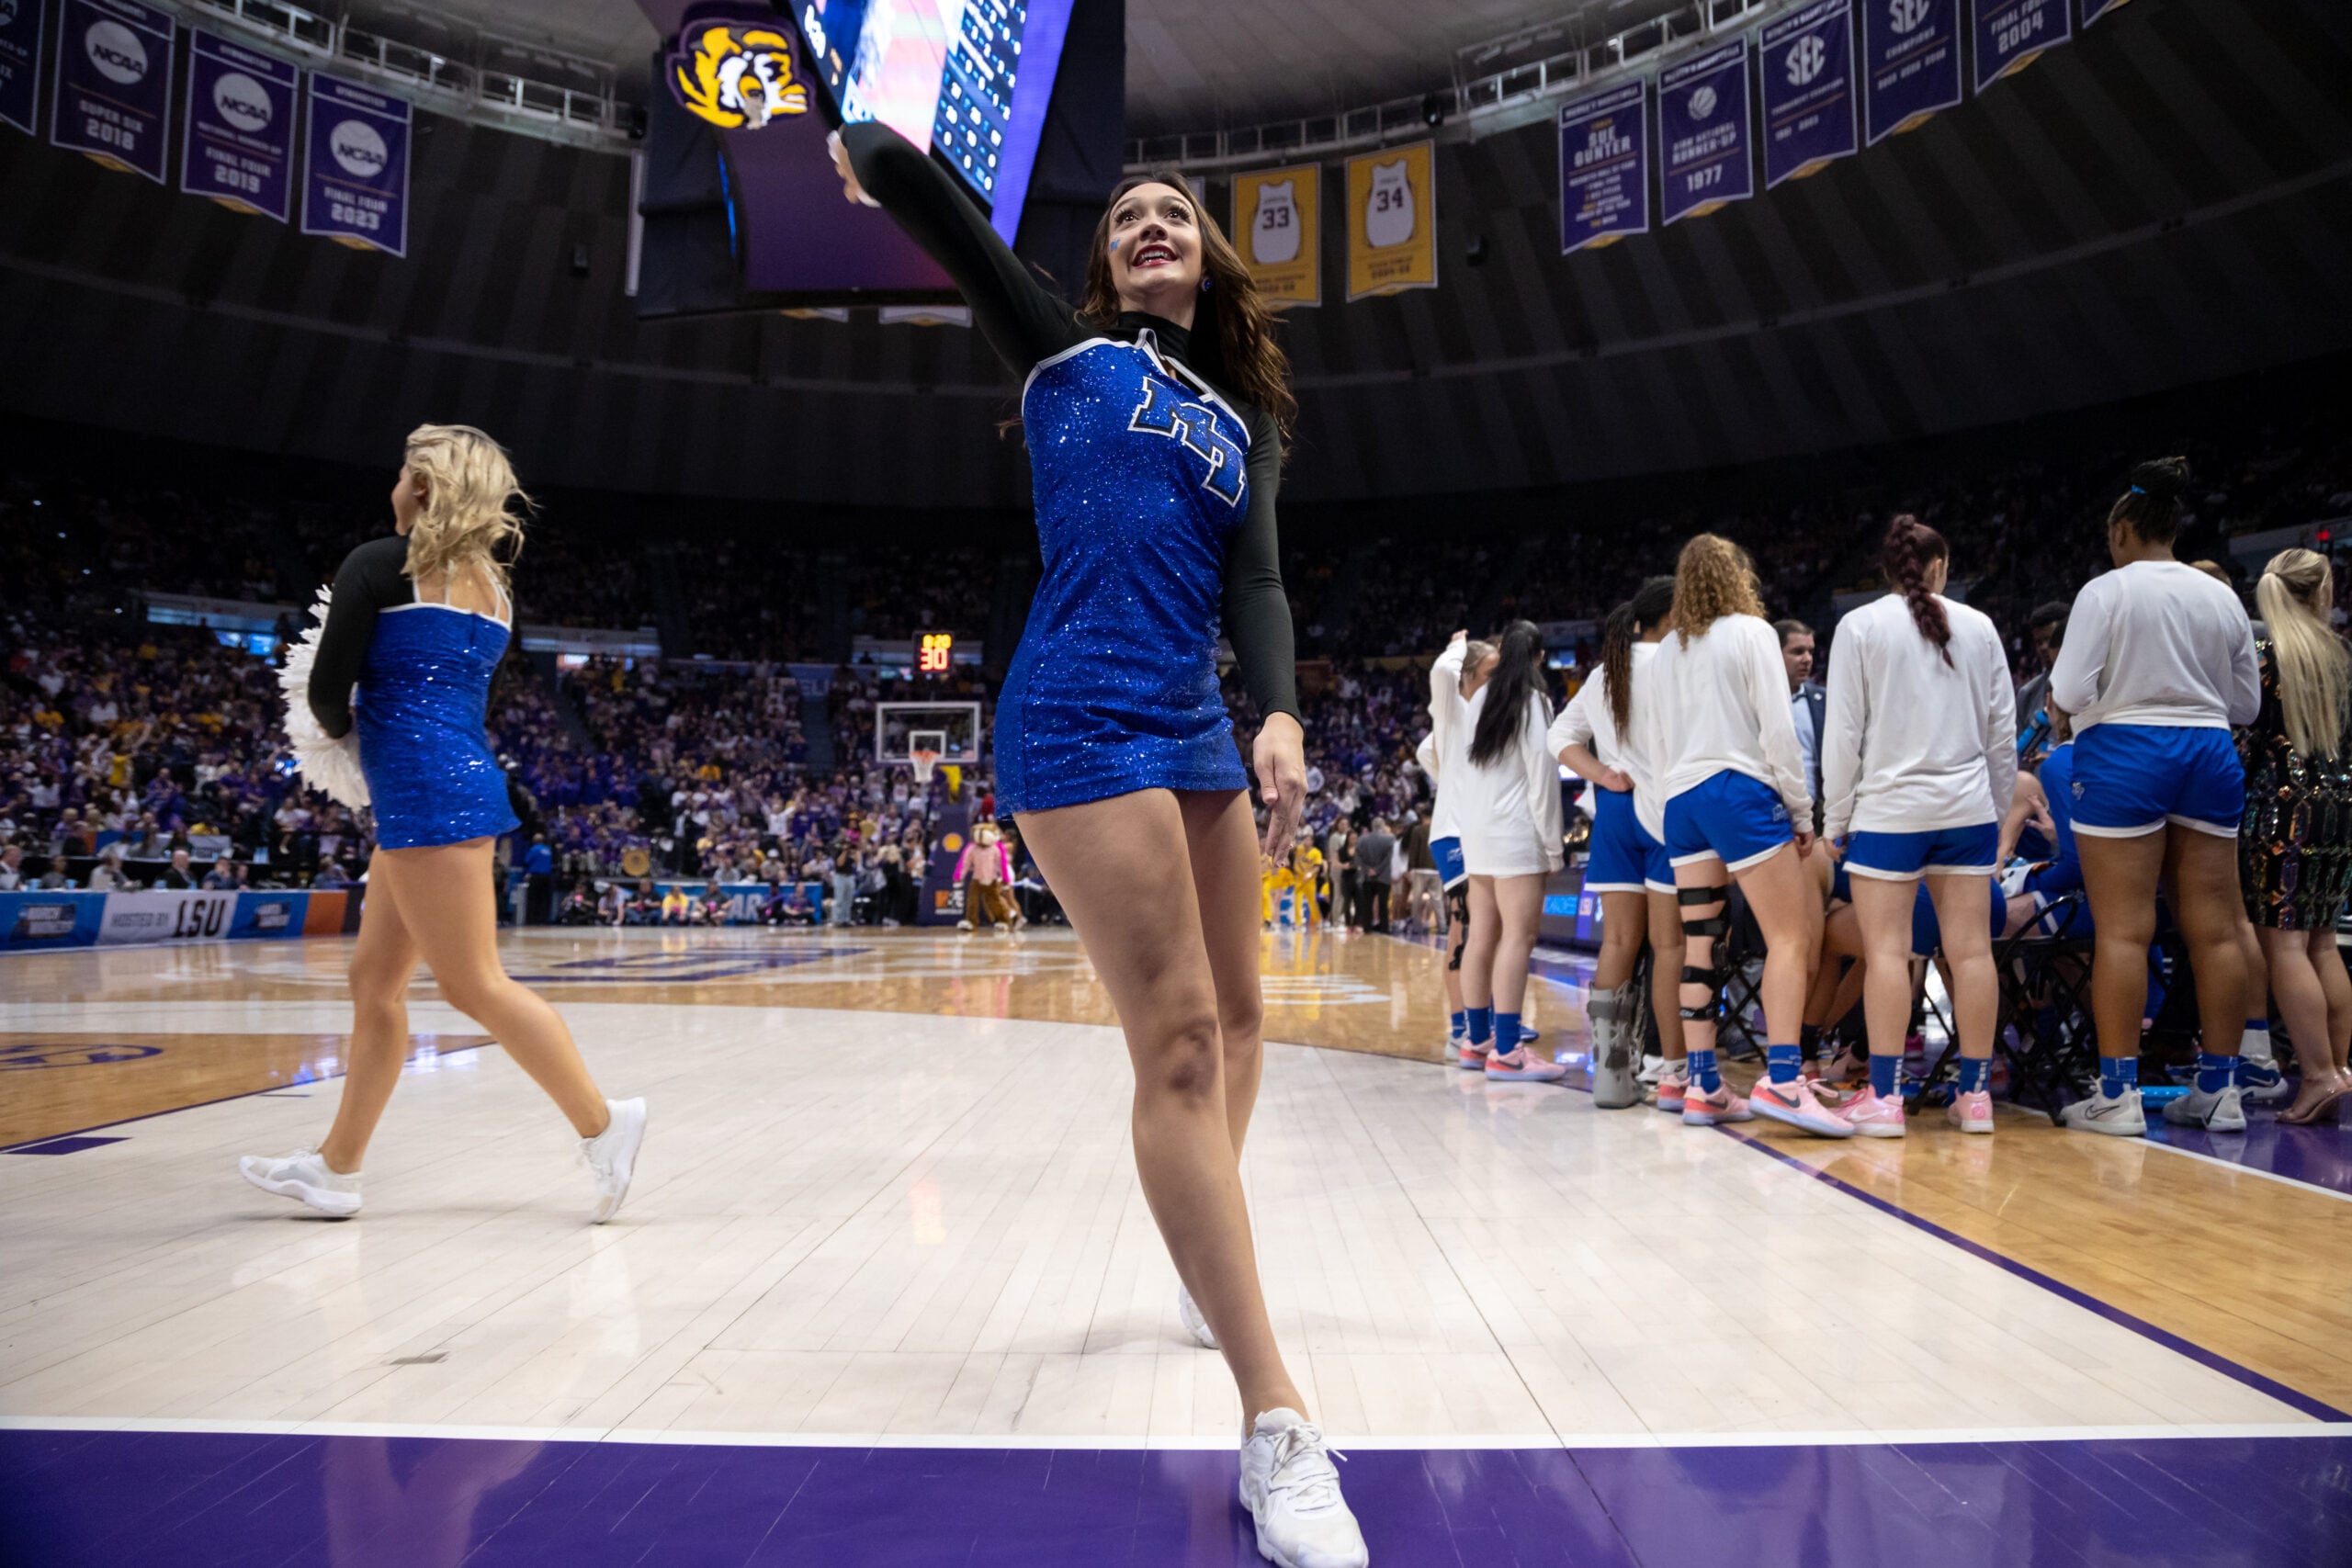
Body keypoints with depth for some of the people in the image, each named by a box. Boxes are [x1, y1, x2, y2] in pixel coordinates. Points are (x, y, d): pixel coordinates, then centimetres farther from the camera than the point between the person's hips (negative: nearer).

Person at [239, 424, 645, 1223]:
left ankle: (602, 1123, -7)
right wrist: (373, 735, 18)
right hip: (462, 779, 9)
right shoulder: (491, 587, 17)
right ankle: (335, 1165, 22)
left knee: (474, 983, -8)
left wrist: (342, 730, 16)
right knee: (374, 979, 14)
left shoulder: (380, 564, -5)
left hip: (424, 789, -9)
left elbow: (328, 692, -4)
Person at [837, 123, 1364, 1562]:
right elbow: (900, 176, 4)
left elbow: (1255, 582, 4)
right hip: (1080, 723, -7)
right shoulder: (1066, 348, 7)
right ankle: (1278, 1427, -11)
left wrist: (1281, 716, -13)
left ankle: (1213, 1267, 41)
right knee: (1179, 1040, -14)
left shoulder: (1246, 419, 18)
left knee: (1238, 1018, 16)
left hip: (1196, 727, 7)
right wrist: (865, 153, 27)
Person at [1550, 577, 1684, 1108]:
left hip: (1616, 809, 7)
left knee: (1618, 940, 7)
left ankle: (1611, 1072, 8)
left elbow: (1561, 736, 16)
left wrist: (1601, 775, 4)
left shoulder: (1604, 672, 16)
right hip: (1668, 808, -7)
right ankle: (1675, 1075, 1)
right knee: (1670, 943, -3)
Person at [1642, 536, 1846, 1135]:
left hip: (1680, 801, 7)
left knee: (1701, 945, 6)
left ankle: (1701, 1087, 5)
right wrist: (1801, 810, -2)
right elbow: (1777, 729, -7)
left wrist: (1678, 784, 18)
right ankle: (1782, 1080, -18)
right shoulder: (1751, 632, 0)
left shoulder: (1664, 652, 16)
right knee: (1791, 936, -6)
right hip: (1741, 792, -6)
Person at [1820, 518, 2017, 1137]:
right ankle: (1976, 1095, 11)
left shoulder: (1860, 626, -2)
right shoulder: (1978, 626, 8)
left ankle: (1884, 1097, -1)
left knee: (1887, 950, -2)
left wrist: (1834, 819, 3)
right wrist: (1998, 810, 20)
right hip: (1967, 807, 3)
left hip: (1887, 810, -3)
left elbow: (1843, 732, -4)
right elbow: (2003, 730, 10)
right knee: (1971, 949, 4)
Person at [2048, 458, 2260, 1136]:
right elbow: (2246, 703, 13)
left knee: (2123, 931, -4)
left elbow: (2070, 692, -11)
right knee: (2214, 929, 7)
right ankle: (2220, 1090, 13)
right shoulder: (2222, 598, 10)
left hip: (2123, 755, -5)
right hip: (2209, 755, 5)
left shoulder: (2105, 591, -5)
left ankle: (2118, 1095, -3)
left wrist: (2093, 680, 11)